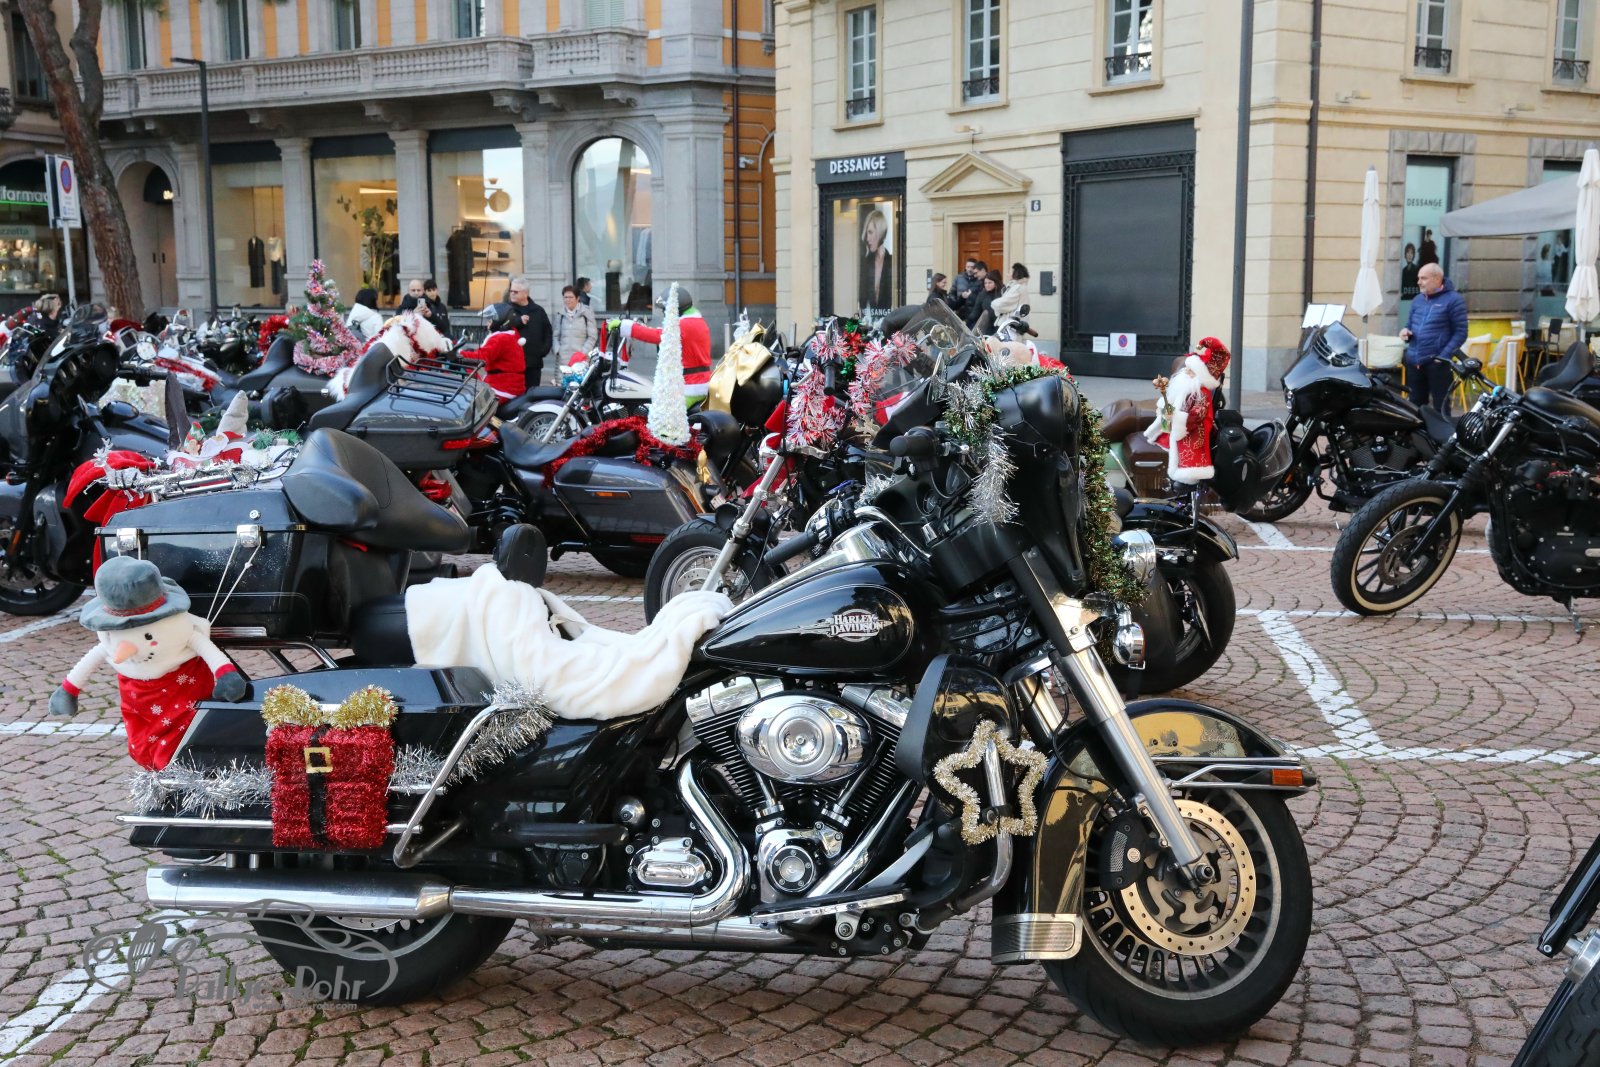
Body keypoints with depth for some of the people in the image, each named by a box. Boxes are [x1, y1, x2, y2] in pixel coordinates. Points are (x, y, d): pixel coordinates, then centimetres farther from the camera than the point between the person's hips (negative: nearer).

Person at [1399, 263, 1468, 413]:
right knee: (1415, 405, 13)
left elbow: (1460, 333, -9)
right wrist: (1406, 332, 1)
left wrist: (1444, 356, -18)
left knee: (1440, 406, -2)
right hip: (1414, 362, 6)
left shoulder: (1453, 299, -6)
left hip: (1436, 363, -6)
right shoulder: (1418, 300, 14)